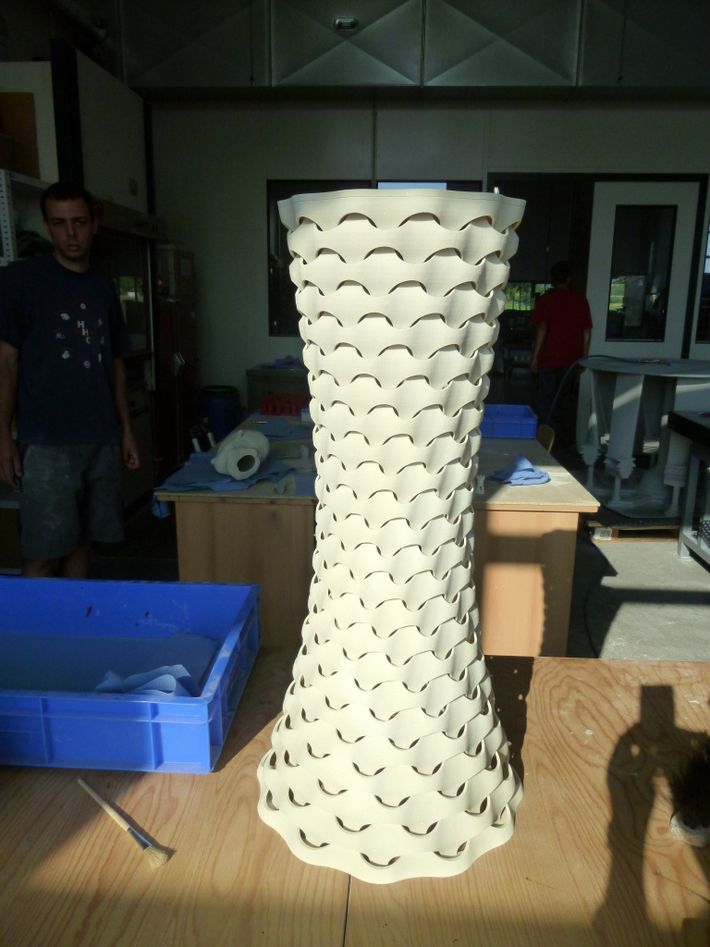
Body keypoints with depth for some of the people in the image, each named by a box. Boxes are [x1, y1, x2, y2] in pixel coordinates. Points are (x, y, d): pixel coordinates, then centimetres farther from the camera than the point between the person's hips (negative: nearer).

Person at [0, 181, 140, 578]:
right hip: (46, 443, -4)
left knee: (82, 543, 10)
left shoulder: (104, 287, 13)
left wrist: (126, 429, 13)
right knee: (43, 555, -2)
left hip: (102, 439, 4)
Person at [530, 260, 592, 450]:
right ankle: (567, 440, 15)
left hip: (549, 358, -3)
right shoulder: (580, 299, 4)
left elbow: (541, 329, -10)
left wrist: (535, 356, -6)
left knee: (547, 399, 4)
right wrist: (584, 357, 10)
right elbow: (587, 331, 4)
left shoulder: (546, 299, -4)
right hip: (573, 359, 3)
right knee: (569, 400, 10)